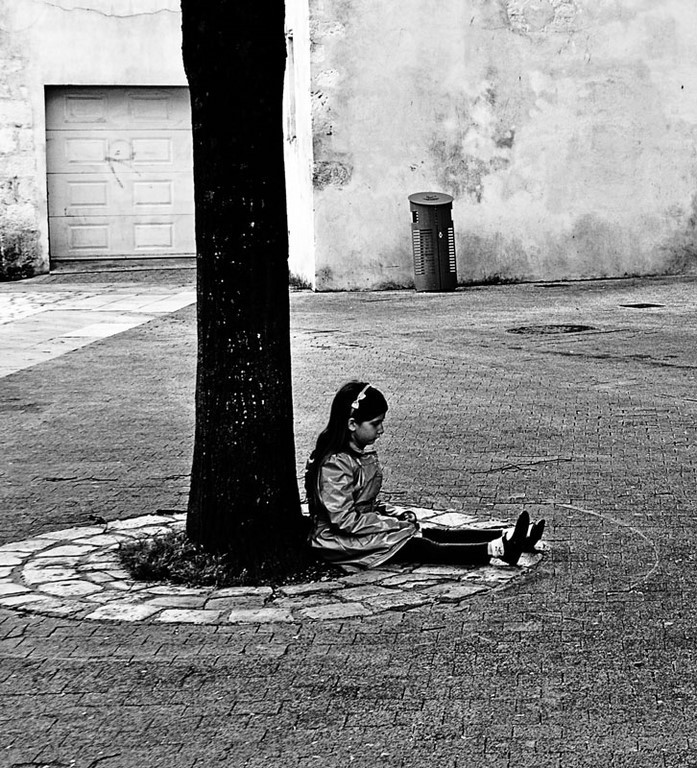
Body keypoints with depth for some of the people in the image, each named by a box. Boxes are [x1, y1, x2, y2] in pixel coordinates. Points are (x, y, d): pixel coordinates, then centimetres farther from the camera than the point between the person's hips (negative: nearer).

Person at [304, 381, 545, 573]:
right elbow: (345, 520, -24)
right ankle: (496, 549, -32)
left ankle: (506, 536, -15)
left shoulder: (362, 453, 8)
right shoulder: (334, 465, -22)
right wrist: (394, 524, -18)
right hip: (342, 544, -9)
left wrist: (394, 513, 0)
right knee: (420, 548, -21)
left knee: (432, 533, -5)